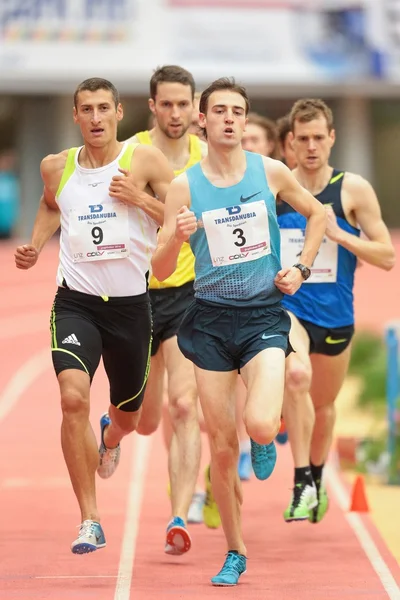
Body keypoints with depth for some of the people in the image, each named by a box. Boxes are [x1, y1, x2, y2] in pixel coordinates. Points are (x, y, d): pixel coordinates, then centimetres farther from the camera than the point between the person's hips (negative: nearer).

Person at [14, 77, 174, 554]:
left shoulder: (145, 161, -5)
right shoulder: (56, 167, 3)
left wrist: (141, 200, -18)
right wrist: (35, 245, 10)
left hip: (130, 304, 0)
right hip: (75, 302, 0)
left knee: (129, 416, 16)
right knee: (73, 397, -24)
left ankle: (109, 437, 59)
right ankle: (89, 522, -17)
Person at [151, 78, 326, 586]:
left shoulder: (270, 172, 0)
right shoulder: (184, 187, -2)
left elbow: (317, 214, 18)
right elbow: (160, 271, -3)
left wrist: (301, 268, 6)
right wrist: (176, 238, -23)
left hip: (263, 315, -1)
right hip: (211, 319, 1)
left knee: (260, 426, -23)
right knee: (222, 445, 2)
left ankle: (265, 441, 17)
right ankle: (234, 553, 19)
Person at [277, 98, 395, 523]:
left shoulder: (353, 190, -4)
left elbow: (387, 257, -5)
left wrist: (338, 234, -16)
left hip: (335, 314, 2)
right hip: (286, 307, -2)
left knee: (323, 404, 19)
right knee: (297, 374, -33)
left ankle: (317, 476, 48)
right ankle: (302, 483, -28)